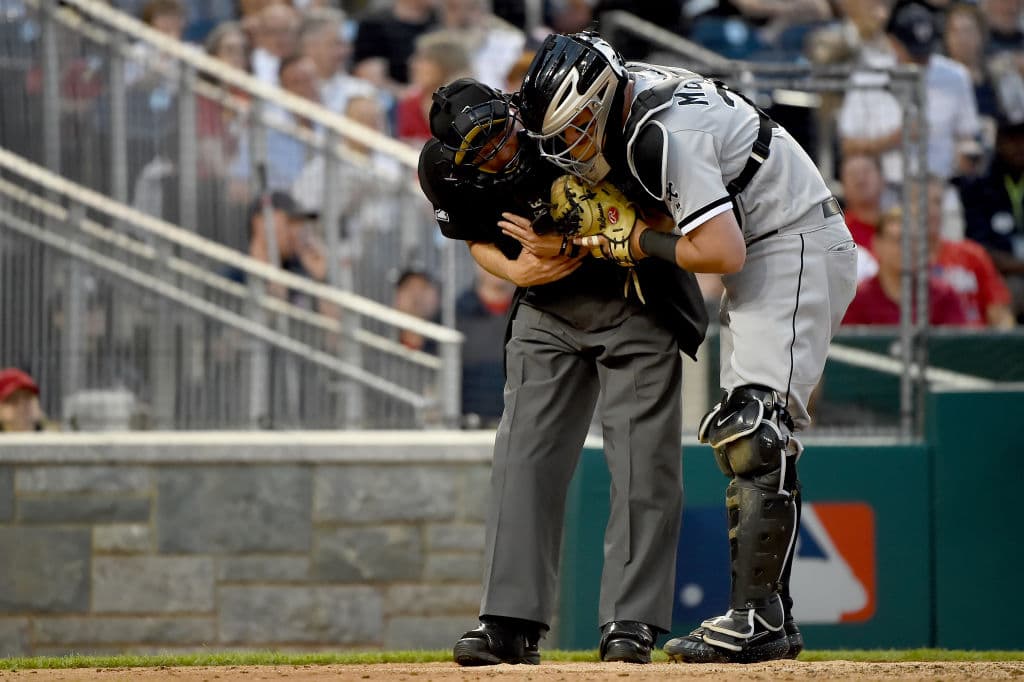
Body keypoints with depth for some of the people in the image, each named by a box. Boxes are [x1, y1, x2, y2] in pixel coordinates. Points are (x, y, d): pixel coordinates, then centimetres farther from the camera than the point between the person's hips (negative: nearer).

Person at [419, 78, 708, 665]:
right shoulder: (445, 170, -15)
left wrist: (566, 244, -31)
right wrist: (516, 270, -17)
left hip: (636, 298, -4)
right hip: (547, 308, 4)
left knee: (643, 459, -7)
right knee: (525, 457, -3)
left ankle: (632, 621, -4)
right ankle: (514, 622, -2)